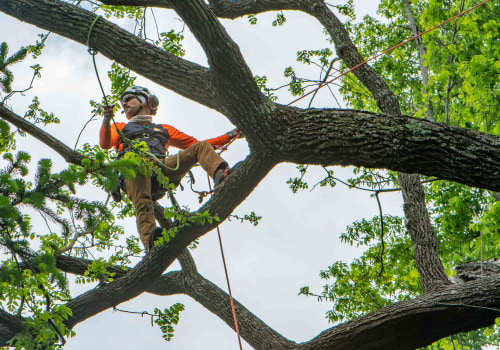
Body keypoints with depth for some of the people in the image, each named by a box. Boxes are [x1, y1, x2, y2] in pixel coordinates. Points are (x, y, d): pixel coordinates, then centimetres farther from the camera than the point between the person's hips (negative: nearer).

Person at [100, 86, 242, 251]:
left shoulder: (164, 129, 42)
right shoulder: (120, 128, 38)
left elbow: (194, 144, 40)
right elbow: (105, 144, 15)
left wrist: (230, 136, 34)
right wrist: (106, 121, -7)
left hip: (161, 168, 2)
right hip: (134, 167, -2)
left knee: (201, 147, -15)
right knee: (143, 203, -36)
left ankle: (221, 175, -44)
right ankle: (150, 240, -62)